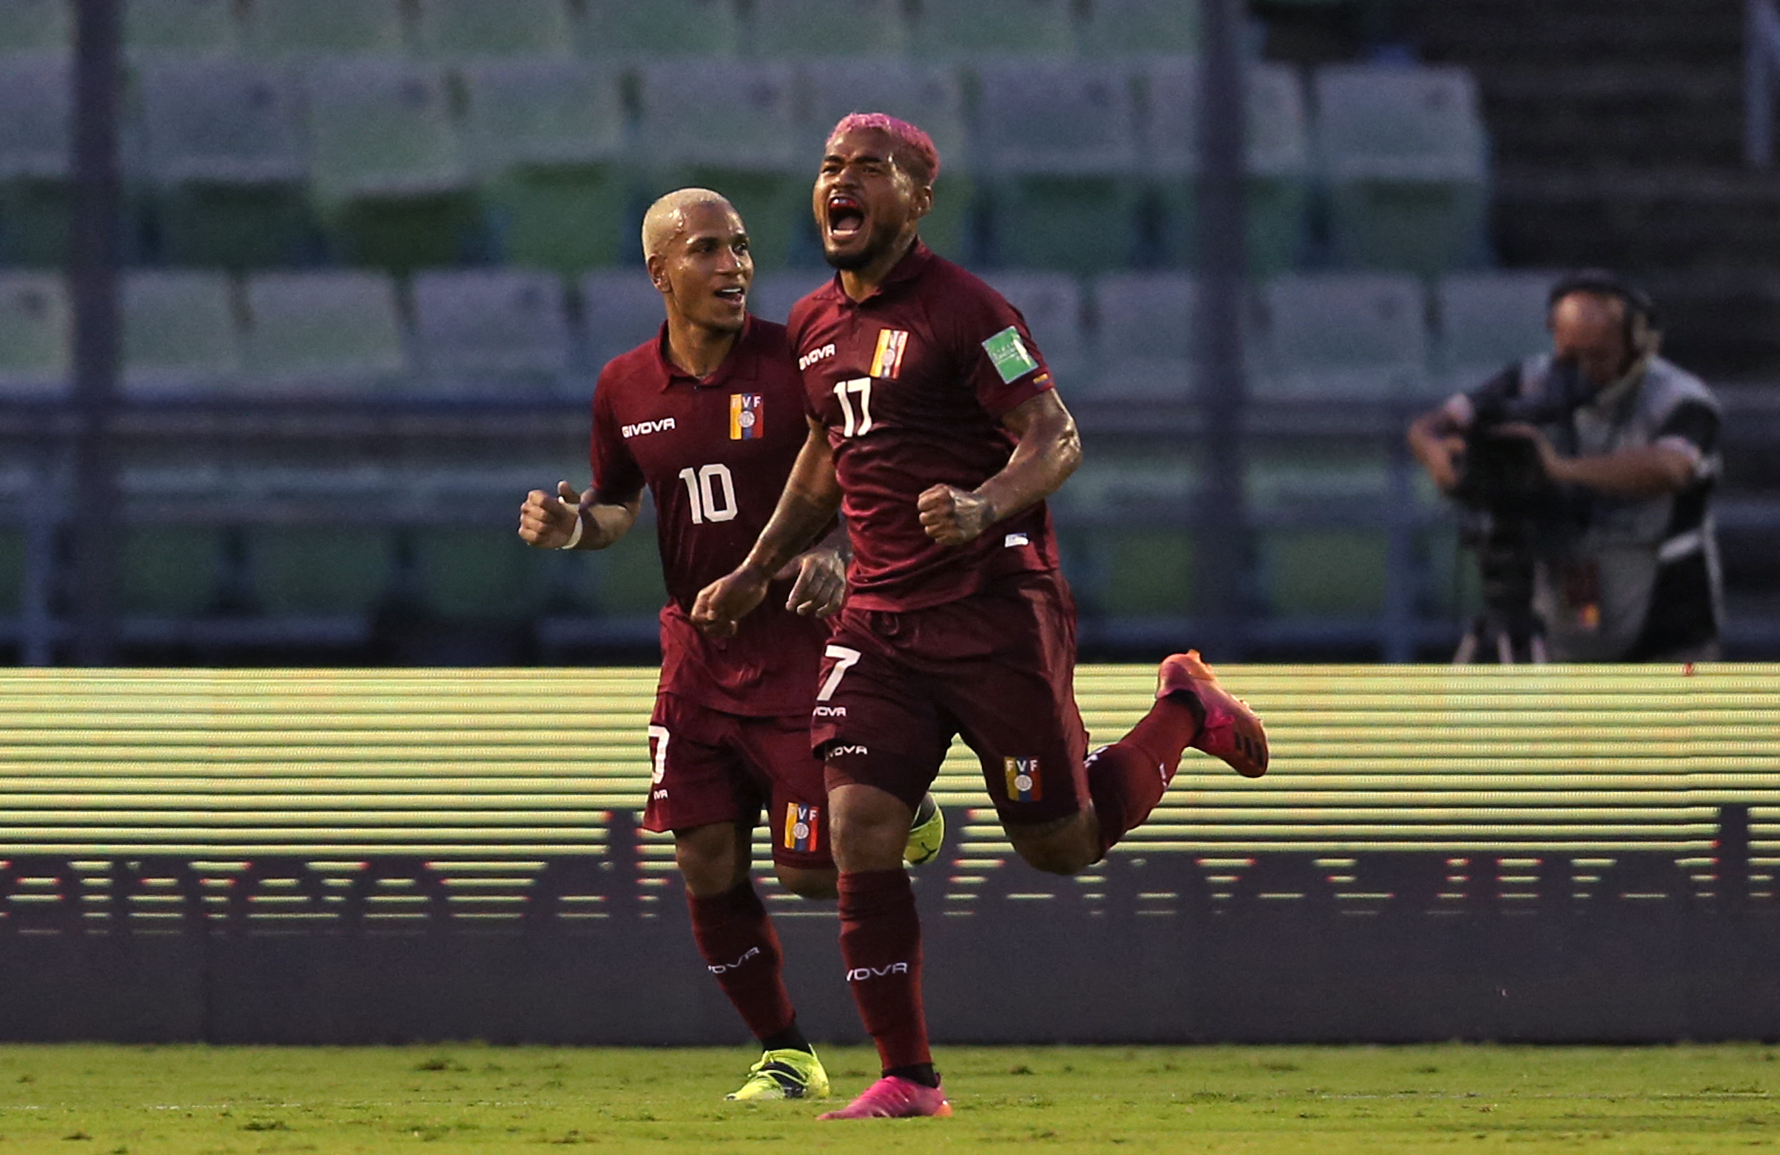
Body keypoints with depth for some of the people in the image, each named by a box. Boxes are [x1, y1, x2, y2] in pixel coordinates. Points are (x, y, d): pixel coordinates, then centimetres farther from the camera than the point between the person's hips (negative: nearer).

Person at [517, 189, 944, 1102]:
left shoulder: (795, 363, -11)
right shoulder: (626, 391, 2)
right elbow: (619, 505, 17)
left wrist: (838, 552, -23)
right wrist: (572, 525, -4)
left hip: (798, 640, -4)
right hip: (697, 646, 4)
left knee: (811, 871, -5)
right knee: (707, 864, -2)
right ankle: (784, 1054, 13)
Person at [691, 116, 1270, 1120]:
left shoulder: (963, 310, -11)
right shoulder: (813, 327, 12)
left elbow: (1057, 439, -15)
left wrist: (984, 506, -33)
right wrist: (759, 570, 24)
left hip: (996, 605, -6)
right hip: (881, 615, 6)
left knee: (1059, 844, 2)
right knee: (860, 831, -10)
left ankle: (1184, 712, 31)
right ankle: (908, 1080, -4)